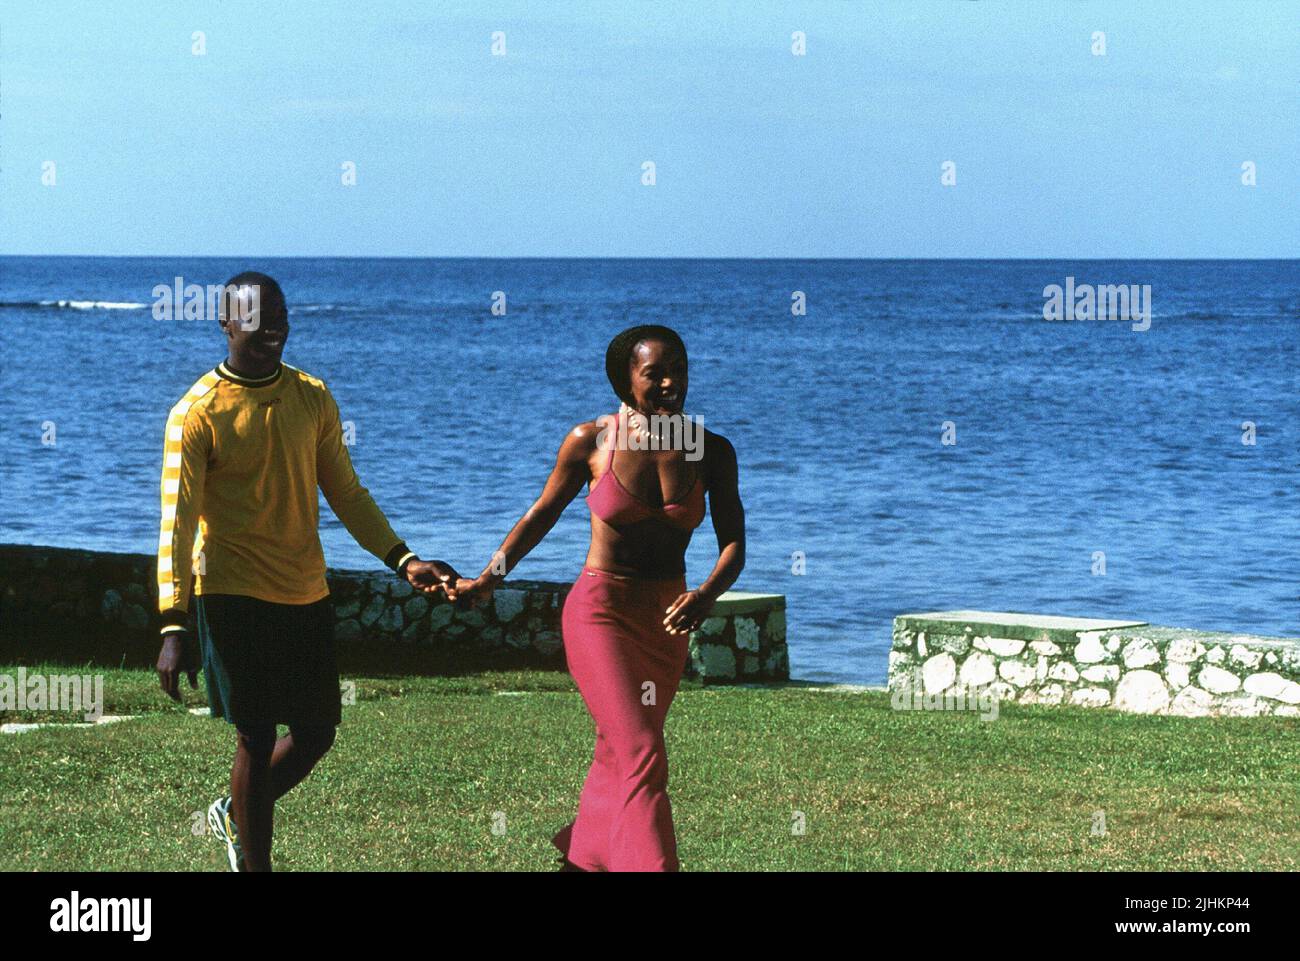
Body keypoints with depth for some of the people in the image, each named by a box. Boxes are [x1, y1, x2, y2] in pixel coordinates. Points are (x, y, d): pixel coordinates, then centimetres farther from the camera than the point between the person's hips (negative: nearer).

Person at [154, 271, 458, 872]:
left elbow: (346, 493, 14)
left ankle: (235, 815, 34)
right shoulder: (198, 412, -11)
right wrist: (173, 626, -20)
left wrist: (402, 560, 3)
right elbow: (178, 523, -13)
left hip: (306, 596, 6)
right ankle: (255, 863, 9)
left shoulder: (312, 398, 6)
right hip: (234, 597, -5)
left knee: (316, 732, 10)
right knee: (256, 738, -3)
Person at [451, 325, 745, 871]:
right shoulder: (591, 441, -7)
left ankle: (581, 858, 38)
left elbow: (733, 542, -7)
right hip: (601, 611, -4)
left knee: (618, 753, 17)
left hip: (667, 618, 4)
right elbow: (543, 513, 6)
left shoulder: (712, 452, -3)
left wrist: (707, 595, -26)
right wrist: (488, 579, 2)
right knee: (642, 760, -16)